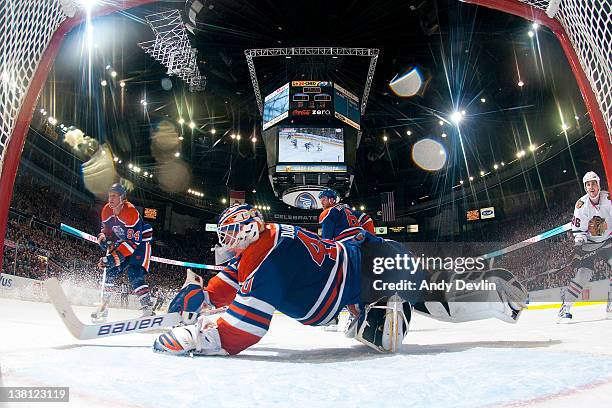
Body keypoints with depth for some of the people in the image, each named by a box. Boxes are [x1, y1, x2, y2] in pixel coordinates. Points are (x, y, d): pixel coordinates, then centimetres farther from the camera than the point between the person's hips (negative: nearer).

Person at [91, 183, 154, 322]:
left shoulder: (131, 212, -28)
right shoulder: (106, 210, -6)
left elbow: (134, 241, -31)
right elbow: (106, 228, 11)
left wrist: (115, 257, -36)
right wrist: (103, 238, -13)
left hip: (140, 243, -7)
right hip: (121, 244, 7)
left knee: (134, 275, -22)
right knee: (110, 271, 0)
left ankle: (148, 309, -25)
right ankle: (103, 307, 15)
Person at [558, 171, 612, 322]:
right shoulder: (581, 205, -13)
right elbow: (578, 228, -7)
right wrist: (578, 243, -21)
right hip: (588, 243, -2)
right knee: (583, 274, -13)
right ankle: (566, 306, -9)